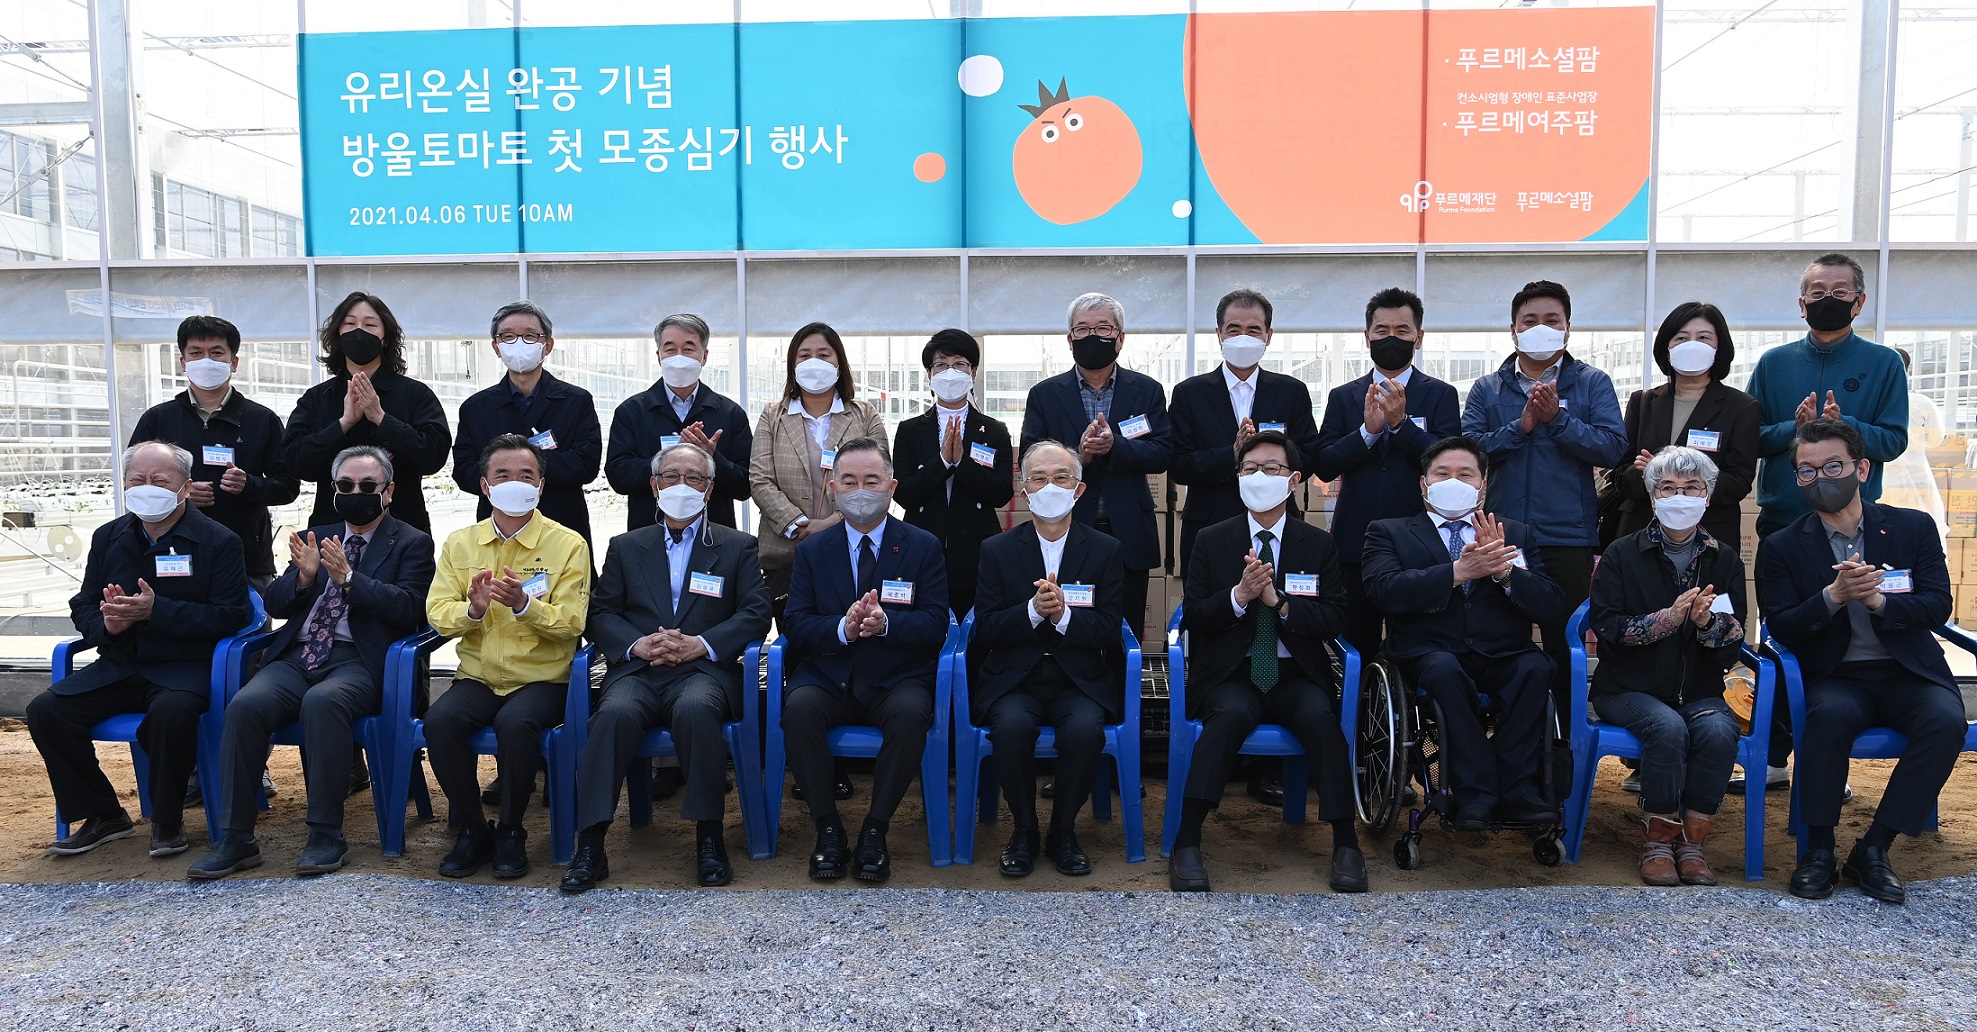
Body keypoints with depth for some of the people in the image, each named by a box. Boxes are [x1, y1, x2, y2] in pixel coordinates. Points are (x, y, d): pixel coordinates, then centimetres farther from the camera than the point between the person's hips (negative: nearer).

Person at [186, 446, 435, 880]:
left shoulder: (411, 544, 8)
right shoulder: (315, 538, 23)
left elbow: (408, 610, -7)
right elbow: (275, 606, 17)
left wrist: (348, 578, -16)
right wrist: (303, 576, -4)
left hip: (357, 661, -4)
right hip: (297, 656, 5)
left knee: (322, 701, -36)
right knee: (245, 705, -25)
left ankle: (326, 834, -25)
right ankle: (236, 839, -17)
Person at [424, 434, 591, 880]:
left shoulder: (568, 544, -1)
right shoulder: (459, 542, 10)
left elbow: (571, 624, -8)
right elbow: (438, 614, 3)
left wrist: (524, 604, -25)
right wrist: (472, 609, -19)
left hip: (541, 678, -3)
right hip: (477, 676, 3)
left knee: (516, 723, -33)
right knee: (439, 721, -27)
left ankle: (510, 833, -9)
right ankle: (471, 830, -5)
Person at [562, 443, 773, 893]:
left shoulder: (737, 547, 16)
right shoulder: (626, 547, 22)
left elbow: (757, 614, 4)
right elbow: (601, 613, 13)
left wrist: (702, 644, -11)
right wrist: (636, 644, -9)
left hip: (704, 670, -2)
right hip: (637, 669, 2)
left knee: (696, 710, -36)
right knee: (614, 714, -32)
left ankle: (709, 837, -24)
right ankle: (590, 846, -27)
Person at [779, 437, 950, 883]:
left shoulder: (923, 547, 5)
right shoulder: (812, 550, 10)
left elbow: (935, 625, -4)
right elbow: (796, 624, 0)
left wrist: (886, 623, -24)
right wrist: (843, 628, -21)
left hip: (896, 679, -1)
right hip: (829, 676, 1)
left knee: (911, 713, -34)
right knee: (799, 707, -30)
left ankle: (875, 831, -15)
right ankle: (828, 829, -13)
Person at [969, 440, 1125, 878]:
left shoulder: (1105, 550, 7)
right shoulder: (997, 550, 7)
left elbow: (1109, 630, -1)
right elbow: (986, 629, -1)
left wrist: (1063, 614, -20)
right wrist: (1033, 609, -19)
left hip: (1079, 678, 0)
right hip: (1013, 678, 0)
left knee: (1086, 728, -31)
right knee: (1012, 725, -32)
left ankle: (1063, 832, -6)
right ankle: (1024, 830, -6)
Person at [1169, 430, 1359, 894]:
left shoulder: (1319, 545, 9)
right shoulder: (1212, 541, 7)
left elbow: (1334, 620, 1)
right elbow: (1192, 619, 1)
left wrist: (1279, 601, -15)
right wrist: (1238, 596, -17)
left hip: (1296, 676, 1)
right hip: (1231, 674, -1)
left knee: (1320, 716, -31)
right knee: (1230, 714, -34)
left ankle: (1345, 843, -18)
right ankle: (1186, 844, -31)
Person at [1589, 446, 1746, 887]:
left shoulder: (1725, 560, 9)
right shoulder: (1622, 553, 2)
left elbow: (1733, 645, 1)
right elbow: (1606, 626, -8)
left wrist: (1707, 622, -22)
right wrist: (1668, 618, -21)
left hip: (1699, 690, 2)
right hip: (1629, 688, -2)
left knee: (1719, 730, -29)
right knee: (1669, 728, -32)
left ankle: (1692, 842, -13)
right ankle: (1657, 842, -14)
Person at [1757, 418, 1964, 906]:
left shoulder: (1913, 527, 7)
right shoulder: (1782, 547, 3)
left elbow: (1938, 606, -1)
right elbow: (1781, 629, -5)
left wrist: (1878, 600, -20)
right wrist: (1834, 596, -21)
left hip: (1906, 672, 2)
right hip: (1834, 676, -1)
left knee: (1946, 720, -29)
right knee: (1831, 714, -34)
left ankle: (1873, 849, -17)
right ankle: (1819, 849, -19)